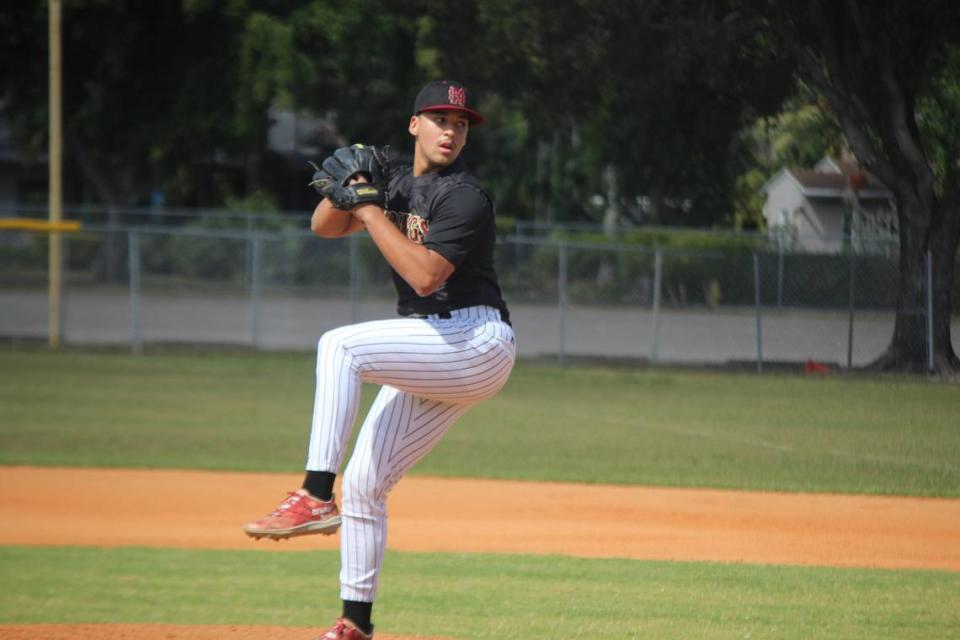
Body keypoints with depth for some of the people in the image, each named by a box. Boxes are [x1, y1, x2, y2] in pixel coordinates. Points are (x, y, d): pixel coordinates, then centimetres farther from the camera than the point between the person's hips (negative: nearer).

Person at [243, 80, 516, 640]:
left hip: (477, 343, -9)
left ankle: (316, 497, -35)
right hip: (432, 358, 9)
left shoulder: (465, 196, -12)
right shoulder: (398, 183, 14)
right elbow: (325, 227, 14)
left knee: (340, 345, -28)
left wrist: (370, 208, -19)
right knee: (363, 483, 6)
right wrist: (345, 189, -6)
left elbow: (425, 275, -23)